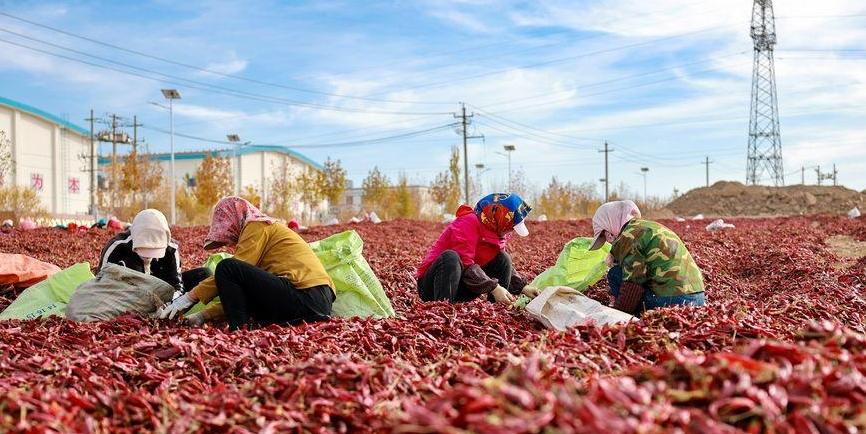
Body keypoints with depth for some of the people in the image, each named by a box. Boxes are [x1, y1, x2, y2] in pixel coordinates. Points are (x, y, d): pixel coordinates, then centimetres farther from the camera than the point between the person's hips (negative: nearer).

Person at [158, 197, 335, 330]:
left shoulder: (257, 225, 3)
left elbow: (230, 272, -8)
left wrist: (190, 297, -3)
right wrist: (205, 315, 18)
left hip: (306, 298, -10)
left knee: (226, 268, -9)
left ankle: (238, 330, -10)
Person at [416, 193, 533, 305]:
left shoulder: (496, 231, 6)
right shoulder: (468, 222, -19)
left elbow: (505, 266, 14)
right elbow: (465, 264, -28)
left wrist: (523, 288, -1)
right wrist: (494, 288, -31)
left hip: (459, 288, 7)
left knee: (504, 259, -3)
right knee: (450, 257, -37)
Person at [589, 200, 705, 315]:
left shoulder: (630, 235, -6)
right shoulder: (650, 227, 24)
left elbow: (633, 281, -13)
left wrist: (618, 313, -6)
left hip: (672, 300, -9)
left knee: (615, 274, 1)